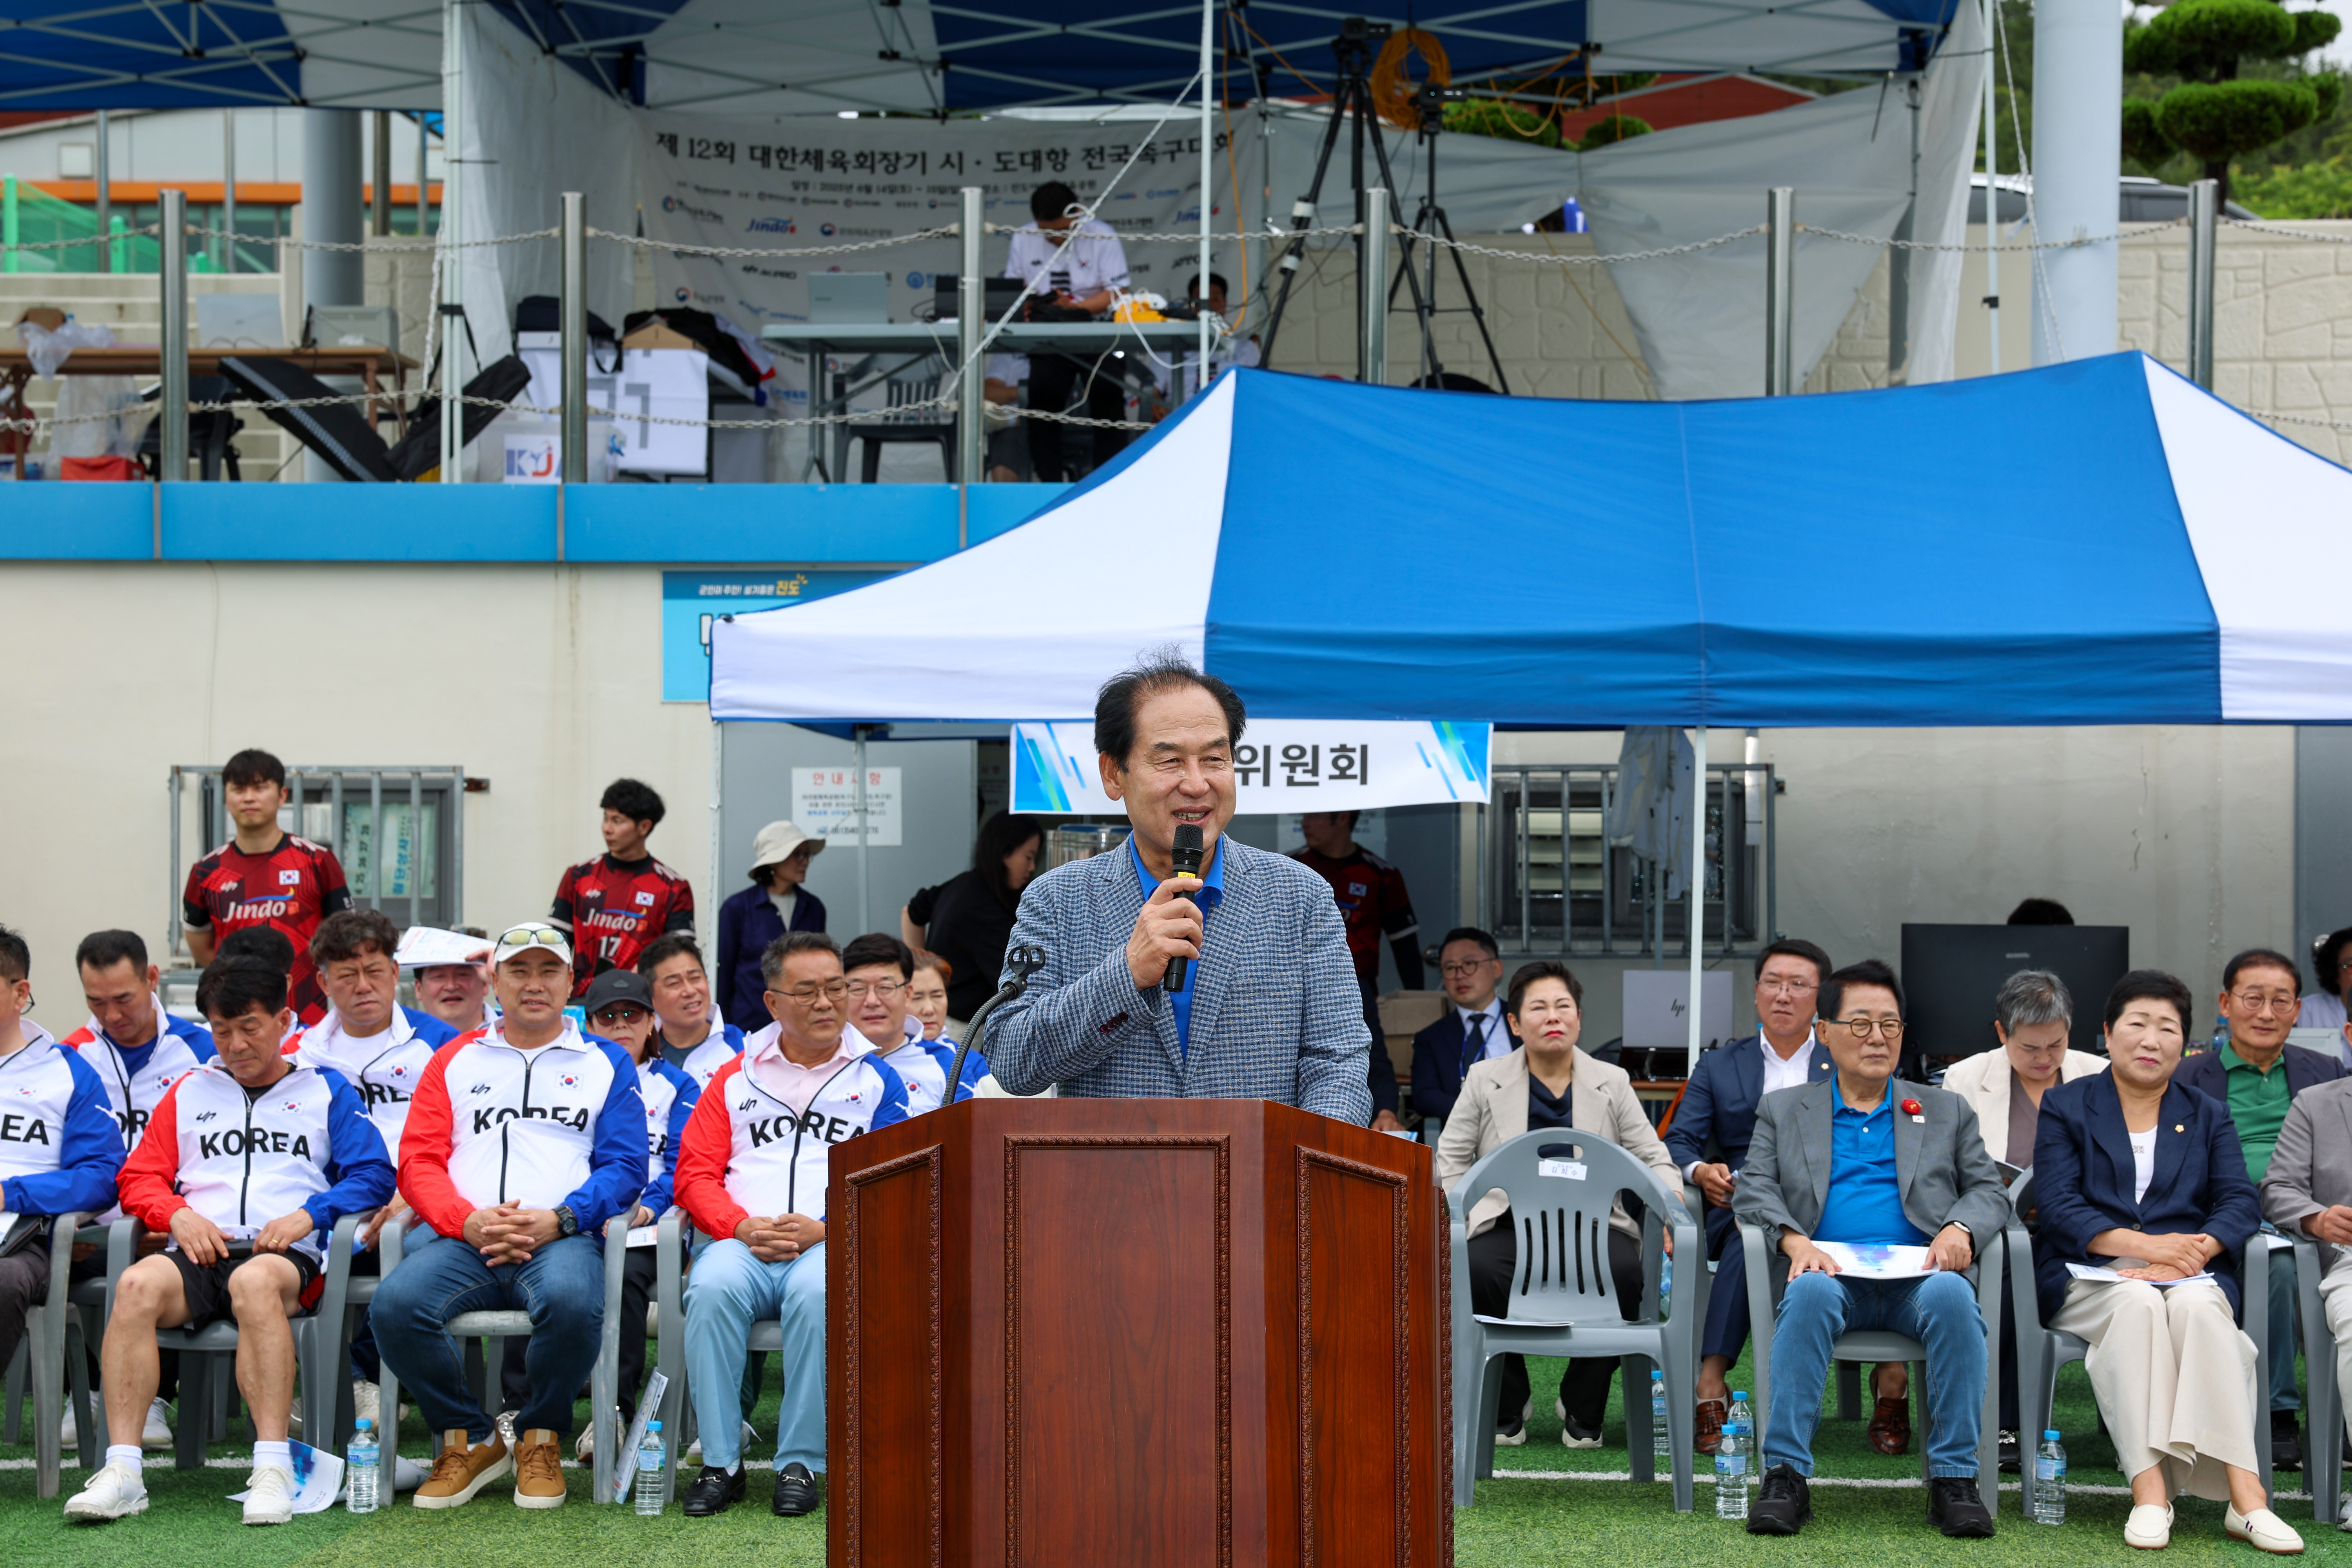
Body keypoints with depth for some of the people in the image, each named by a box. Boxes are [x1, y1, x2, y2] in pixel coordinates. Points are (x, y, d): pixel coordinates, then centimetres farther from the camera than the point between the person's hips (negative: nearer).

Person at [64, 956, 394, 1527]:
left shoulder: (326, 1091, 20)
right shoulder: (189, 1094, 27)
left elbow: (374, 1175, 9)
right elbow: (139, 1177, 21)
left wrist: (308, 1215, -8)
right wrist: (178, 1215, -2)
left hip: (286, 1254, -2)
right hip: (198, 1251, 3)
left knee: (255, 1282, -40)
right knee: (137, 1284, -33)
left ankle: (274, 1471, -44)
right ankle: (121, 1471, -37)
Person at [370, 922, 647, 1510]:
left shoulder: (606, 1063, 17)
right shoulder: (456, 1059, 21)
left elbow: (624, 1167, 6)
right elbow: (418, 1160, 10)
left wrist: (559, 1220, -13)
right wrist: (467, 1221, -10)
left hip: (561, 1237, -2)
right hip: (463, 1238, 2)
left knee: (572, 1302, -38)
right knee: (395, 1305, -30)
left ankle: (540, 1440, -9)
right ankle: (470, 1440, -6)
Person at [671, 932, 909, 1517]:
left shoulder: (875, 1080, 15)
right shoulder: (736, 1078, 19)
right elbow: (695, 1173, 11)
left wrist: (824, 1229, -13)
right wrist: (744, 1226, -10)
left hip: (834, 1245, -1)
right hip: (743, 1241, 2)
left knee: (818, 1292, -37)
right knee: (713, 1288, -34)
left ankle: (801, 1463, -27)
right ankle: (720, 1463, -25)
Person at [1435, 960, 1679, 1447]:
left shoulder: (1612, 1082, 12)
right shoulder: (1486, 1079, 10)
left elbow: (1652, 1158, 11)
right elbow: (1450, 1159, 11)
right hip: (1511, 1222, -1)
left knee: (1623, 1272, -34)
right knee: (1480, 1271, -36)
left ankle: (1581, 1407, -9)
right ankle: (1508, 1406, -8)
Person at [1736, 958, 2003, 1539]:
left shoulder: (1947, 1112, 23)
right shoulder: (1783, 1110, 21)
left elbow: (1990, 1190, 16)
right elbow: (1752, 1190, 9)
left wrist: (1960, 1229, -8)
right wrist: (1793, 1240, -13)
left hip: (1917, 1276, 1)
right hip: (1830, 1271, 0)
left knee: (1951, 1295, -35)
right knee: (1810, 1294, -36)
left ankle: (1954, 1479, -31)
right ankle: (1785, 1476, -35)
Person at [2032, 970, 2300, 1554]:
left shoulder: (2208, 1116, 20)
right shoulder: (2066, 1107, 12)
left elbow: (2240, 1203, 6)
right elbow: (2058, 1204, -2)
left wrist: (2191, 1253, -16)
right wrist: (2146, 1245, -17)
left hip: (2188, 1275, 1)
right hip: (2091, 1276, -1)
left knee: (2197, 1305, -34)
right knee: (2136, 1303, -36)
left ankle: (2245, 1498, -44)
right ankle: (2149, 1493, -44)